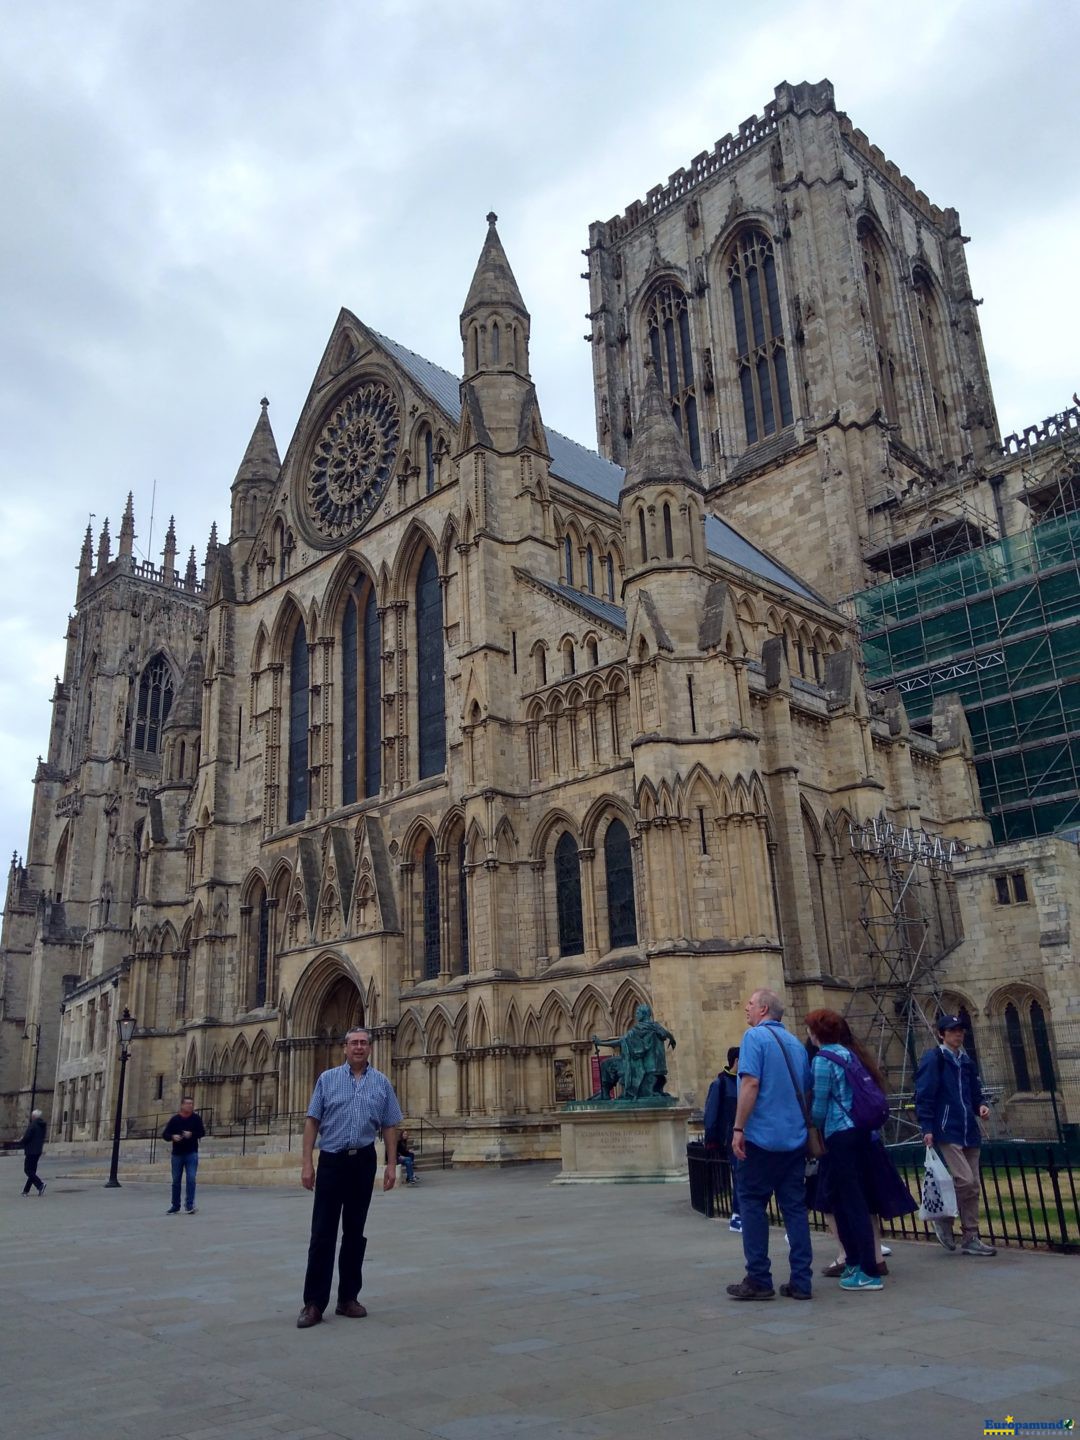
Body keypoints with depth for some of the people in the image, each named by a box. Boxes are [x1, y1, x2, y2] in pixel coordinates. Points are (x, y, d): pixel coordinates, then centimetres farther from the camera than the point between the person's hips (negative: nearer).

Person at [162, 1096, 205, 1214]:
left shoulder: (196, 1118, -1)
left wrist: (192, 1134, -21)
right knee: (176, 1181, 10)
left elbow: (202, 1132, -4)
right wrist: (173, 1137, -20)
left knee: (191, 1179, -11)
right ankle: (175, 1206, 23)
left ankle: (190, 1205, -6)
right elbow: (164, 1134, 0)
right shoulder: (175, 1119, 0)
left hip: (191, 1153, -1)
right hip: (177, 1154, 2)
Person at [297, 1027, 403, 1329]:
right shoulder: (327, 1079, 2)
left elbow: (390, 1126, 6)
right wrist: (307, 1163, -7)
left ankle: (348, 1298, 19)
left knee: (355, 1232, 9)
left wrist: (391, 1164, -1)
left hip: (363, 1162, 2)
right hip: (332, 1160, -2)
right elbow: (312, 1121, 0)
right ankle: (314, 1303, 3)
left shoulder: (382, 1083, 5)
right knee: (323, 1233, -2)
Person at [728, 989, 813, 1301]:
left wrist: (738, 1129, -16)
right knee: (795, 1207, 8)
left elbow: (750, 1083, -18)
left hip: (762, 1136, -6)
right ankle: (801, 1281, 8)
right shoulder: (795, 1043, 13)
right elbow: (806, 1090, 18)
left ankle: (758, 1280, 6)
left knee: (752, 1204, 4)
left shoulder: (755, 1036, -8)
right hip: (795, 1138, 6)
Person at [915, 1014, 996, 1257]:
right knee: (965, 1180, -15)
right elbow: (923, 1096, -11)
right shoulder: (933, 1059, -8)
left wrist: (982, 1106, -1)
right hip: (947, 1132, -7)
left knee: (973, 1186, 7)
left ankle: (970, 1238, 16)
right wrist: (927, 1129, -16)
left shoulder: (966, 1061, 15)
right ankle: (943, 1218, 8)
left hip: (969, 1132, 7)